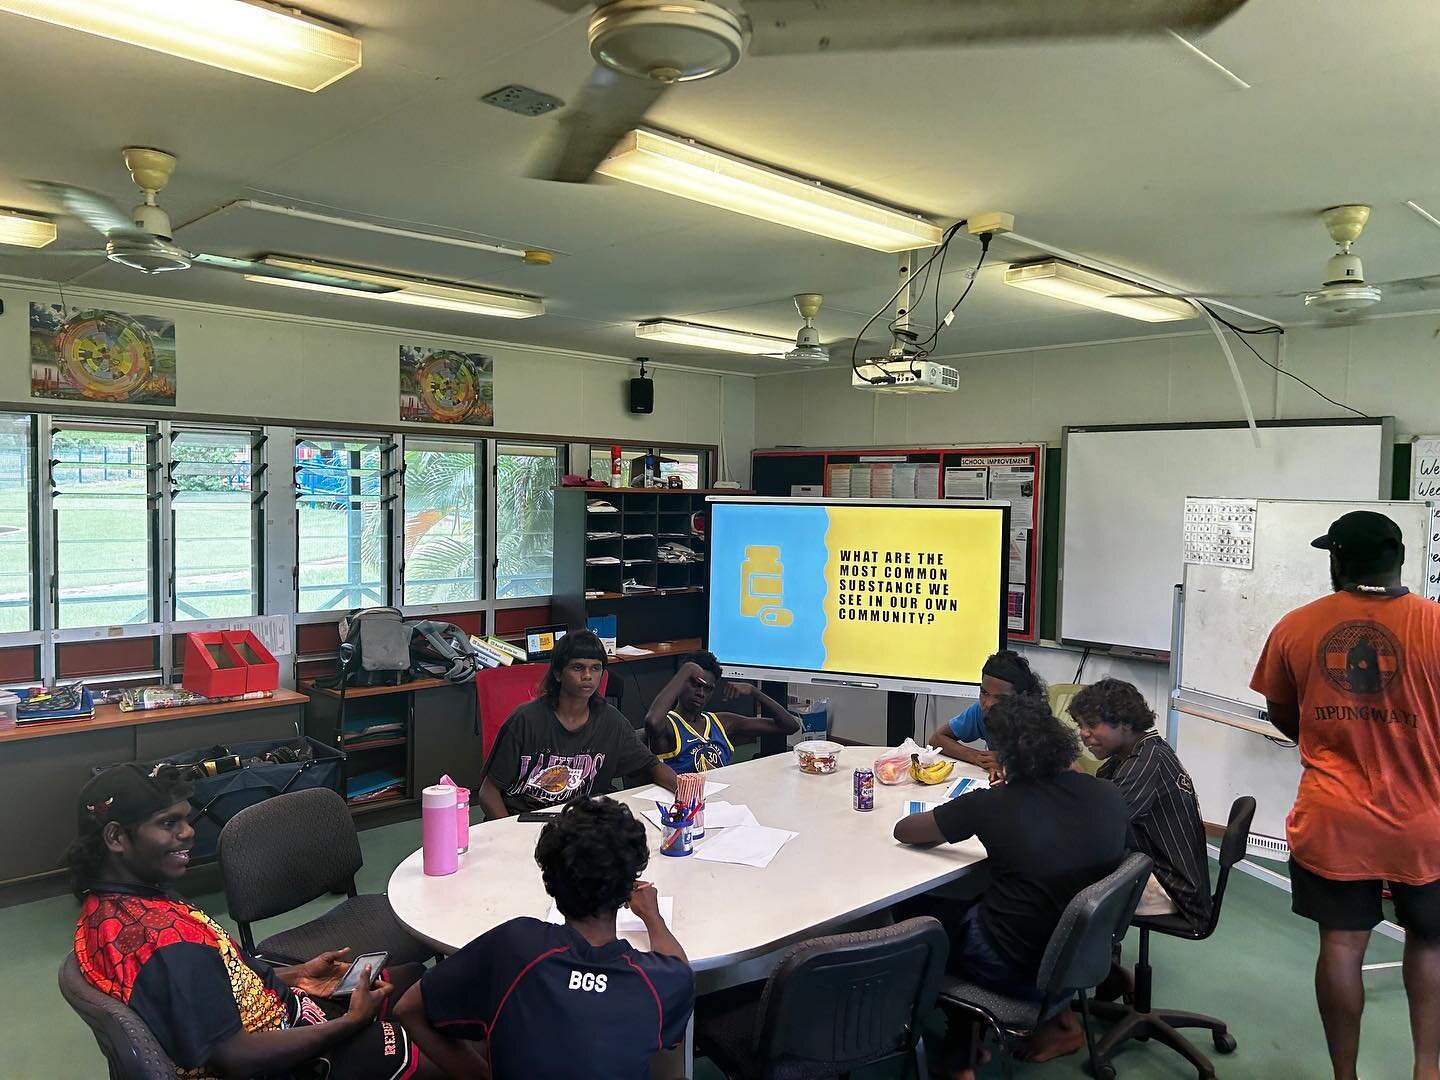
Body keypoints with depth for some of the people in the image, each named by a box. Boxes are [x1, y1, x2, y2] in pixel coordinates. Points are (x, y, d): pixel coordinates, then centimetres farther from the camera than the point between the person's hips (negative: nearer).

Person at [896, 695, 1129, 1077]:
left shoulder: (992, 805, -22)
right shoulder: (1109, 796, -10)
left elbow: (902, 831, -8)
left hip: (1016, 969, -6)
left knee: (915, 911, 19)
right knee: (978, 901, 29)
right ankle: (1056, 1015, 28)